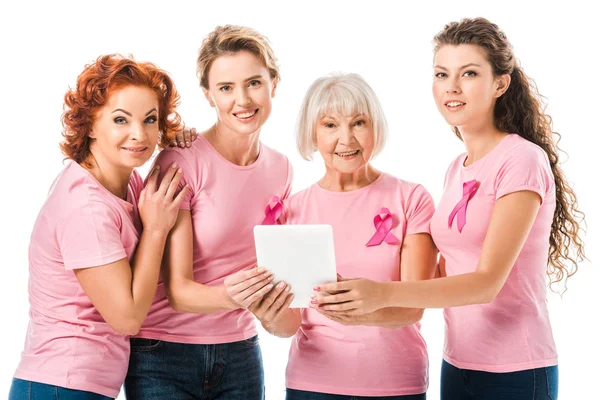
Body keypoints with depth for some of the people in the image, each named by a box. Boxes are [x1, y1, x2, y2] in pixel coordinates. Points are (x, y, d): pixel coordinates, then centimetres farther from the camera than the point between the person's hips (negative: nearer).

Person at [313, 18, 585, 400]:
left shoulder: (522, 161, -14)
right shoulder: (457, 169, 10)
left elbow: (488, 281, -21)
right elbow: (445, 271, 11)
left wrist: (384, 293, -33)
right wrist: (361, 294, -3)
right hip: (457, 365, 7)